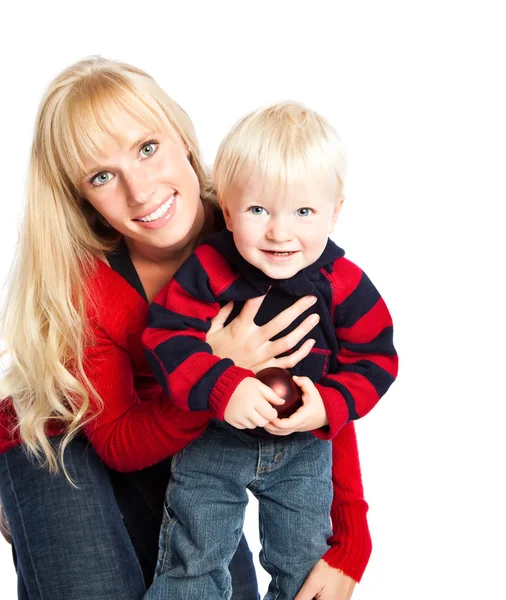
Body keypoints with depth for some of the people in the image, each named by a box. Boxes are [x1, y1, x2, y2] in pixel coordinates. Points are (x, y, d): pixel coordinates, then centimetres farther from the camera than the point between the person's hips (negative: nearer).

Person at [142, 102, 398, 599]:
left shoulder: (343, 284, -18)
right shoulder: (208, 270, -22)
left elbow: (374, 359, -11)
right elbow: (167, 337, -24)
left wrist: (329, 404, -28)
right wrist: (222, 387, -39)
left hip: (304, 448, 2)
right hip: (212, 440, -1)